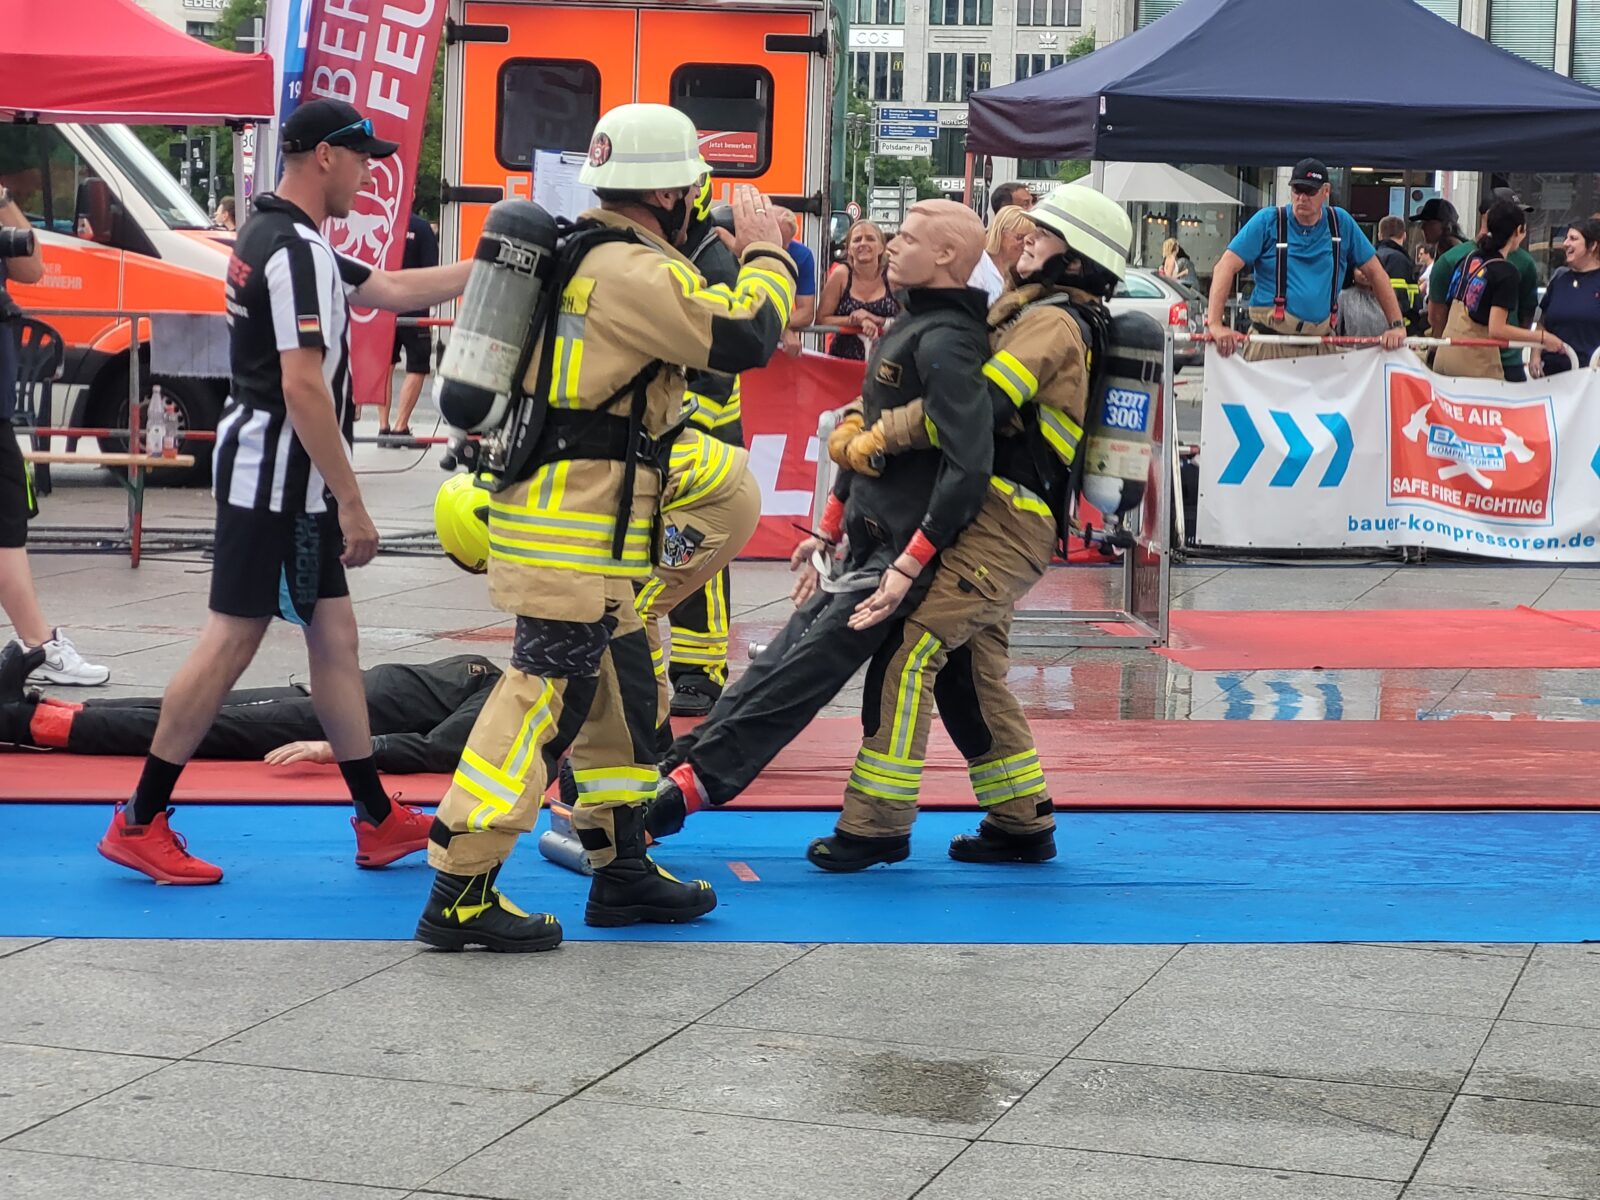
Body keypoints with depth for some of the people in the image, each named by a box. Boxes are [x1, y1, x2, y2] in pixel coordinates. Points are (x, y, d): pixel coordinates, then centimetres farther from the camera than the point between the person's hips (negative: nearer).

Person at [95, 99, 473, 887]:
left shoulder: (277, 236, 14)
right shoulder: (296, 250, -18)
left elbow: (393, 290, 22)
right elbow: (302, 388, -24)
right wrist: (351, 506, -21)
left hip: (286, 482, 11)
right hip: (276, 476, -11)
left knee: (334, 637, 12)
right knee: (231, 641, -6)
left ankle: (377, 821, 18)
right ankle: (139, 824, 1)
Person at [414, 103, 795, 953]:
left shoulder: (583, 253, 14)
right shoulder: (632, 270, -17)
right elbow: (745, 339, -19)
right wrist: (764, 253, -3)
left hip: (562, 512, 11)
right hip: (578, 525, -11)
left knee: (619, 683, 18)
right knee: (546, 692, -10)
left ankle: (622, 869, 29)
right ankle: (458, 895, -10)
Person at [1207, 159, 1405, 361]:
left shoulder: (1341, 223, 10)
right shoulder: (1268, 221, 1)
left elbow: (1374, 272, 17)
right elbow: (1226, 267, -5)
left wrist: (1396, 325, 9)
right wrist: (1215, 324, -18)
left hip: (1321, 345, 3)